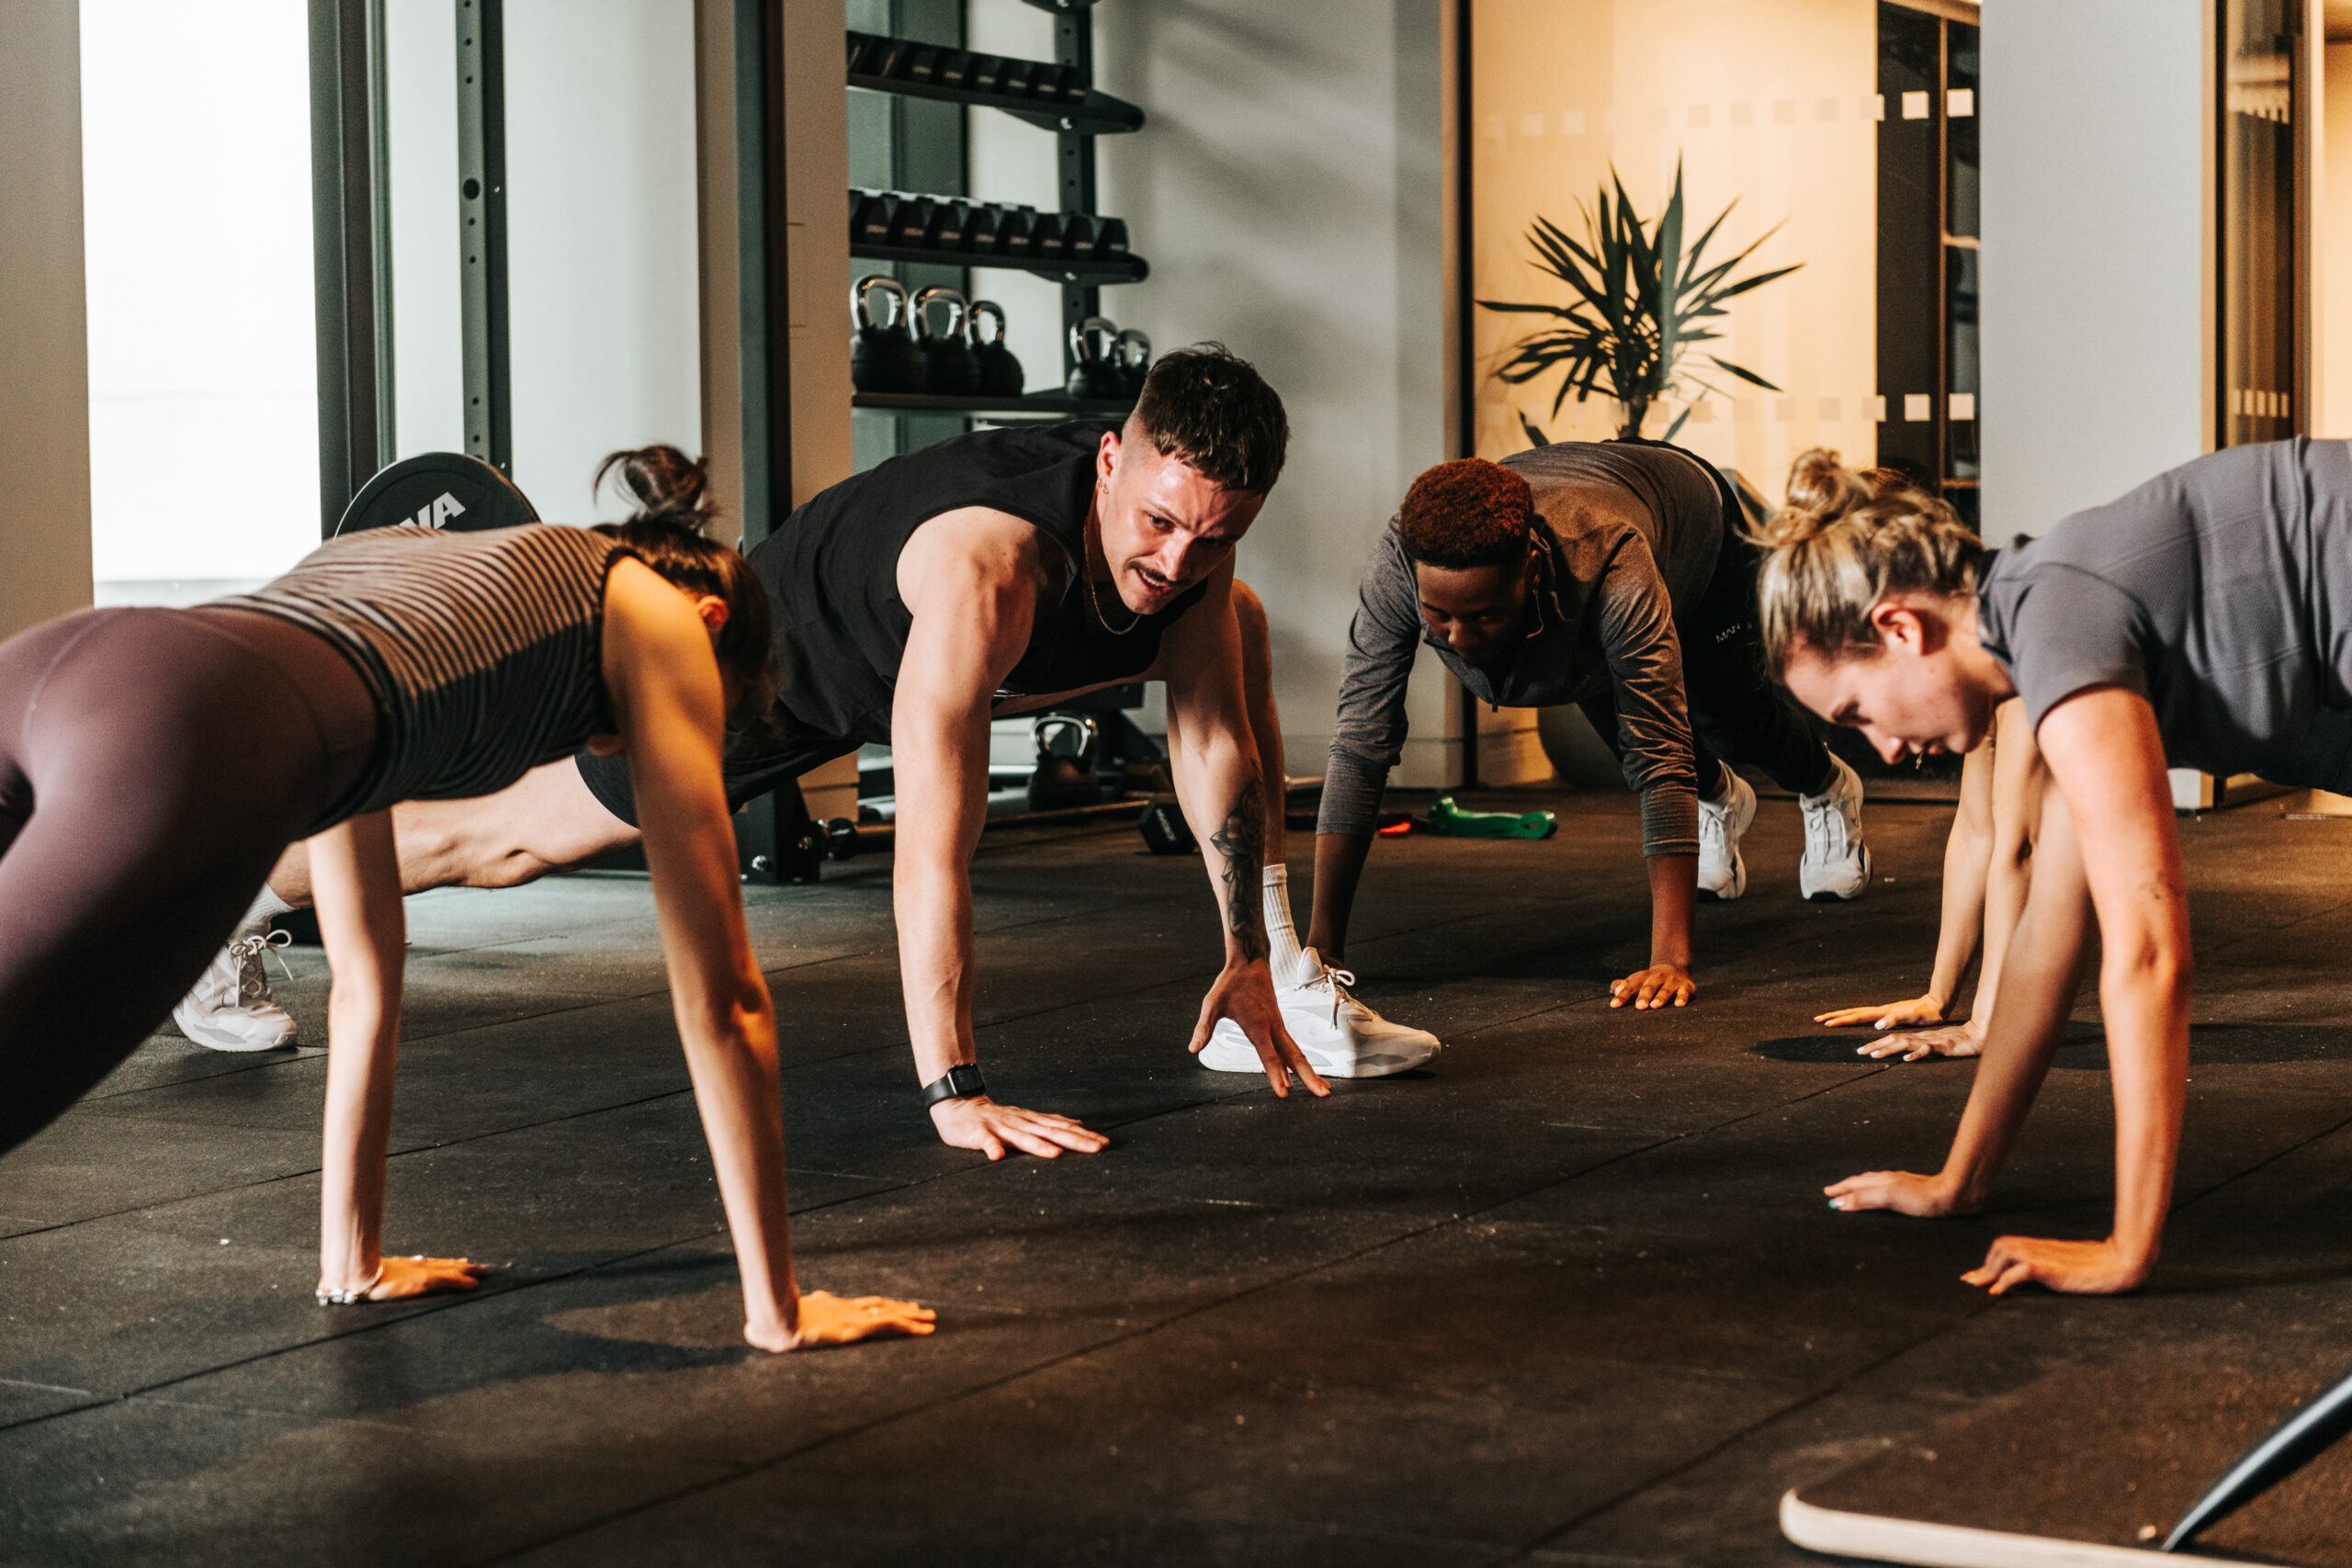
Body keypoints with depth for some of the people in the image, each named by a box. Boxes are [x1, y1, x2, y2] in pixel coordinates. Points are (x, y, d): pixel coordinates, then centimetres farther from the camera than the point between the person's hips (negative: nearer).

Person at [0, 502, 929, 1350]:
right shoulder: (661, 619, 31)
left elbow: (362, 978, 51)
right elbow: (718, 991, 30)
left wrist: (354, 1263, 57)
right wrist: (778, 1312, 35)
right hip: (192, 747, -7)